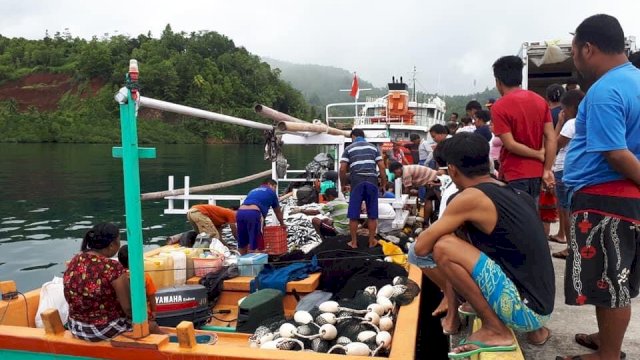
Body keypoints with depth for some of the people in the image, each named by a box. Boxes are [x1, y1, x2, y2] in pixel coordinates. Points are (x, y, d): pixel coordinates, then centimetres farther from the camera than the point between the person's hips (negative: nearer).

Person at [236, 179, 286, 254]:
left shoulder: (253, 191, 37)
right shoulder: (271, 192, 22)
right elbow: (278, 212, 33)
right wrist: (282, 224, 51)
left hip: (240, 212, 6)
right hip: (253, 213, -6)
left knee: (242, 244, 18)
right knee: (254, 244, 1)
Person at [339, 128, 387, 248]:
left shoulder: (349, 149, 11)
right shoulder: (373, 147, 17)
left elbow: (342, 169, 1)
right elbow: (382, 167, 8)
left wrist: (343, 184, 13)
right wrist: (384, 182, 17)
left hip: (357, 182, -2)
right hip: (372, 182, 2)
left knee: (354, 215, 7)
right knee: (372, 214, 11)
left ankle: (354, 242, 13)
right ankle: (372, 241, 17)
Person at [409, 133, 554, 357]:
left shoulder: (472, 197, -15)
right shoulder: (513, 193, 10)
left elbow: (420, 248, -11)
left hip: (524, 308, -9)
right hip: (537, 304, 9)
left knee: (444, 248, -18)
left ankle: (495, 331, -4)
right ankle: (533, 329, 18)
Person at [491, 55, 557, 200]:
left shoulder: (499, 107, -12)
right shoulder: (540, 100, 6)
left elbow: (510, 144, -17)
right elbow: (551, 138, 1)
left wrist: (539, 155, -5)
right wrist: (547, 170, 0)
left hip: (514, 175, -6)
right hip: (536, 173, 6)